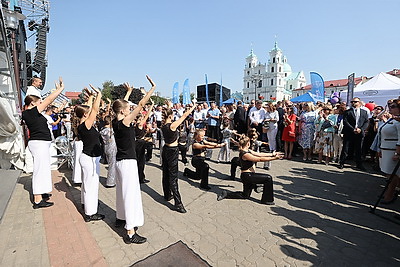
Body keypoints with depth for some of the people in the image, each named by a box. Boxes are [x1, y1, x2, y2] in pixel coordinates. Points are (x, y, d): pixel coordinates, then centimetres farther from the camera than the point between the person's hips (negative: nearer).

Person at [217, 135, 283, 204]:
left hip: (248, 176, 10)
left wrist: (272, 154, 4)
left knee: (245, 195, 22)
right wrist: (274, 158, -22)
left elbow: (259, 154, 7)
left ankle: (226, 194, 24)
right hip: (247, 176, -10)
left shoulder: (248, 150, 5)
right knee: (268, 178, -11)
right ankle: (266, 200, 3)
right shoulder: (245, 154, -24)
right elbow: (260, 159, -25)